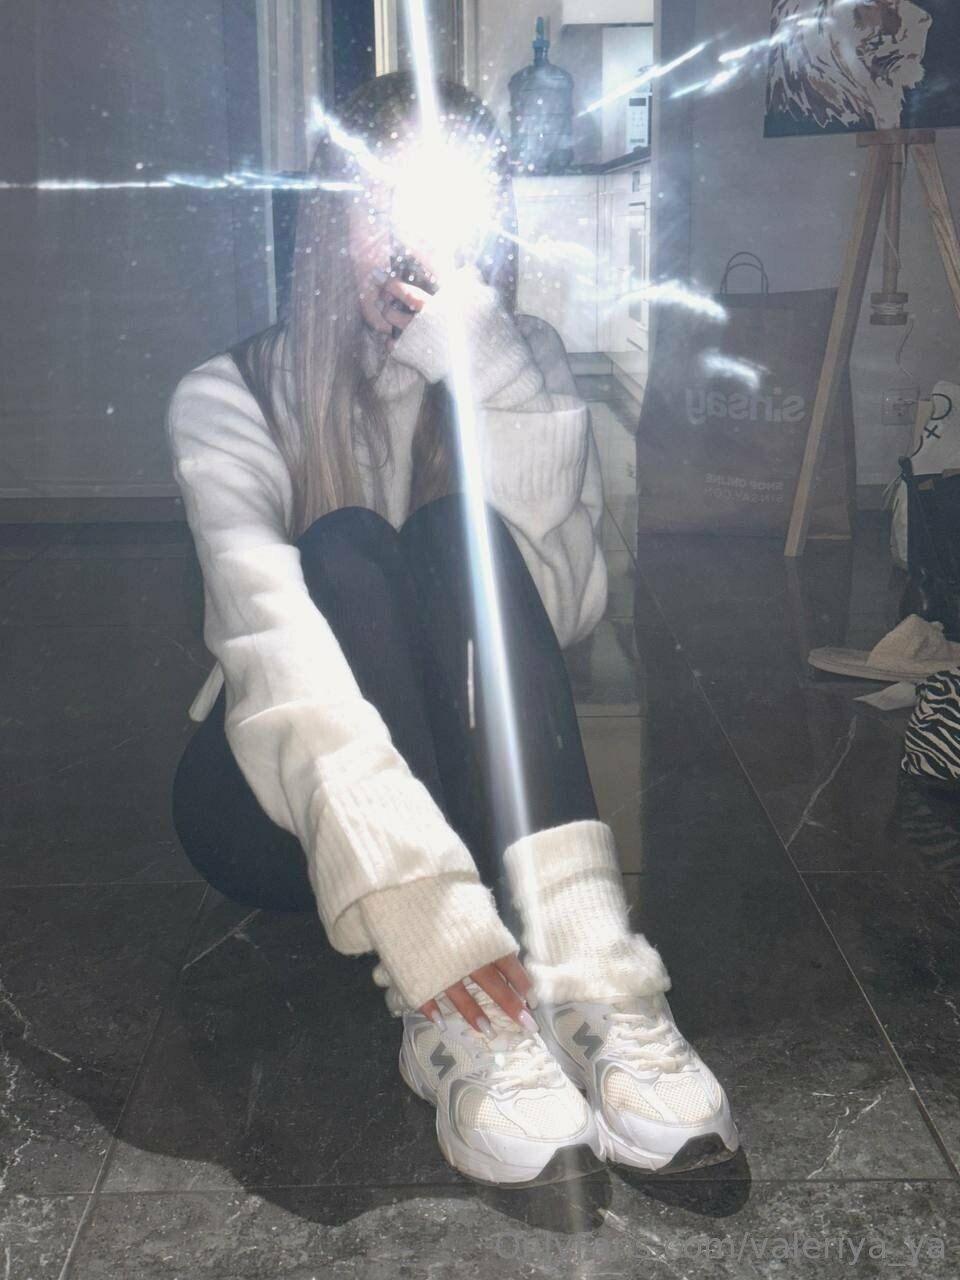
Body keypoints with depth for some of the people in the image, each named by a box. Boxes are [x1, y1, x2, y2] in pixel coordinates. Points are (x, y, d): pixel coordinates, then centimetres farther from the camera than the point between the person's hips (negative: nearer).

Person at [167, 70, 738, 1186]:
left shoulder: (530, 367, 2)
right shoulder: (234, 396, -10)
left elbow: (564, 610, -14)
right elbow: (266, 626, -29)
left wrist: (492, 379, -24)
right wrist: (402, 878, -45)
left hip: (480, 788, 2)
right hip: (280, 805, -2)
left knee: (462, 532, -24)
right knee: (346, 548, -28)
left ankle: (585, 974, -39)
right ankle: (451, 1021, -41)